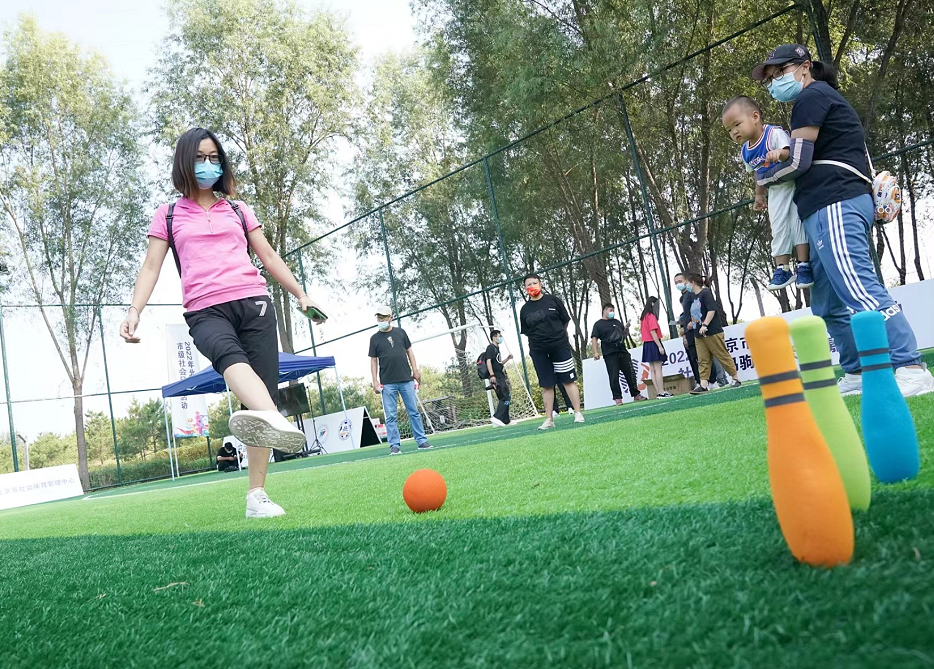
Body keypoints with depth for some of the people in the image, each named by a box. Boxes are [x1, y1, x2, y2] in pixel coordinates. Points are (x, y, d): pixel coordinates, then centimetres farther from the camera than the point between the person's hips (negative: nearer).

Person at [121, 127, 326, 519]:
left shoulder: (238, 210, 24)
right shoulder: (168, 215, 19)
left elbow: (269, 258, 26)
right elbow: (151, 267, 11)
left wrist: (301, 295, 19)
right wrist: (135, 311, -5)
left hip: (253, 302, 3)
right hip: (205, 312, -3)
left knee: (266, 391, -11)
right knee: (229, 353, -38)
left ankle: (256, 496, -8)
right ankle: (275, 421, -68)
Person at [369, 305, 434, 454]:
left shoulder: (400, 332, 10)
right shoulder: (375, 338, 6)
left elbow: (409, 352, 12)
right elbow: (373, 360, 6)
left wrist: (415, 370, 2)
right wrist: (375, 381, -3)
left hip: (406, 380, 1)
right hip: (387, 384, -1)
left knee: (414, 412, 3)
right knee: (391, 416, -2)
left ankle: (421, 441, 8)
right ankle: (394, 445, 1)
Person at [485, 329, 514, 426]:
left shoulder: (497, 348, 22)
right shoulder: (491, 348, -6)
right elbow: (488, 361, -17)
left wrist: (507, 358, 14)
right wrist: (492, 375, -25)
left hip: (501, 377, 10)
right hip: (496, 377, -10)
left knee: (505, 398, 10)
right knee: (506, 397, -17)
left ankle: (505, 421, 13)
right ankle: (497, 417, -21)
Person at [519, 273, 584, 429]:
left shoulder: (553, 300, 1)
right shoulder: (525, 309, 5)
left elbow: (565, 321, 7)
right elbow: (526, 332, 10)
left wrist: (557, 335, 9)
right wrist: (538, 339, 1)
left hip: (560, 346, -2)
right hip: (538, 351, 2)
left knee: (568, 380, -2)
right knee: (546, 385, 5)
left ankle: (578, 413, 3)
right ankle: (549, 419, 9)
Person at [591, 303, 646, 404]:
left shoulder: (617, 322, 19)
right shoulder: (598, 324, 3)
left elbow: (623, 334, 28)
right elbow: (594, 339, -4)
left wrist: (626, 328, 6)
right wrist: (596, 352, -16)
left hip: (623, 352, 5)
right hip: (610, 355, -5)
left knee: (630, 374, 7)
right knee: (614, 377, -7)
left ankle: (636, 395, 16)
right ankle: (617, 398, -3)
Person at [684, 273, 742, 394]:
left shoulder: (705, 293, -11)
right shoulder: (694, 297, 15)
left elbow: (712, 310, -20)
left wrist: (704, 325, -23)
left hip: (713, 332, -9)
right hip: (699, 334, 9)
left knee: (723, 356, 1)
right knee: (703, 361, 2)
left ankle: (735, 379, 13)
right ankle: (703, 385, -1)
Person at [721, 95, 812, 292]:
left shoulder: (774, 134, -21)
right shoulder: (746, 152, 2)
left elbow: (791, 152, -37)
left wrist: (779, 153, -58)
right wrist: (759, 196, 18)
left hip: (793, 184, -7)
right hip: (775, 191, 7)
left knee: (797, 222, -10)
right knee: (778, 229, 5)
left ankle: (804, 266, -4)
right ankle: (782, 269, 11)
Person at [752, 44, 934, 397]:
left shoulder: (811, 96, -1)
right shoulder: (824, 100, 31)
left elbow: (798, 162, -10)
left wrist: (762, 180, 6)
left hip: (835, 205, -11)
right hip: (831, 209, 11)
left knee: (859, 289, -21)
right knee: (828, 304, 9)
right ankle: (858, 374, 11)